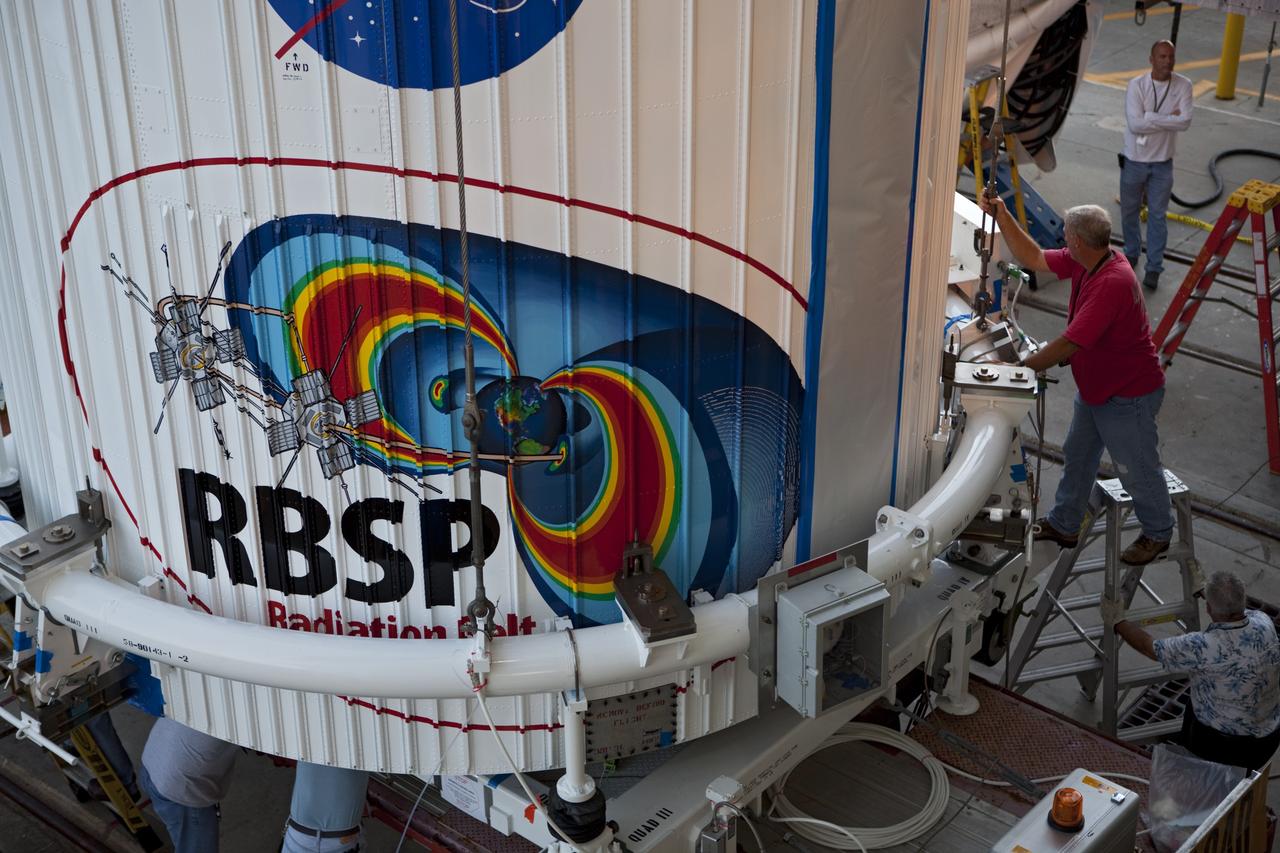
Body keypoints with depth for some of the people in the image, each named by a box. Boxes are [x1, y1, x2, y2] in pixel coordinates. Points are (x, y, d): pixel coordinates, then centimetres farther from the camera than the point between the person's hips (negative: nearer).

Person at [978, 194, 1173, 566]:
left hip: (1128, 394, -9)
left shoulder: (1112, 283, -36)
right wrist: (1001, 216, -5)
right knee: (1077, 456, 22)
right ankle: (1064, 525, 39)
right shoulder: (1084, 262, -8)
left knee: (1137, 470, 11)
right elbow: (1034, 258, 4)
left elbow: (1068, 345, -35)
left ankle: (1158, 534, 34)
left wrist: (1021, 368, -24)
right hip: (1094, 388, 10)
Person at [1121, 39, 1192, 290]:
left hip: (1163, 163, 0)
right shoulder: (1137, 85, -14)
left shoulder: (1183, 86, -8)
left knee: (1157, 216, 5)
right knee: (1129, 212, 16)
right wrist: (1169, 118, -20)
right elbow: (1135, 124, -25)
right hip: (1135, 161, 0)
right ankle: (1131, 254, 39)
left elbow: (1185, 122, -20)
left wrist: (1150, 118, -22)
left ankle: (1154, 268, 14)